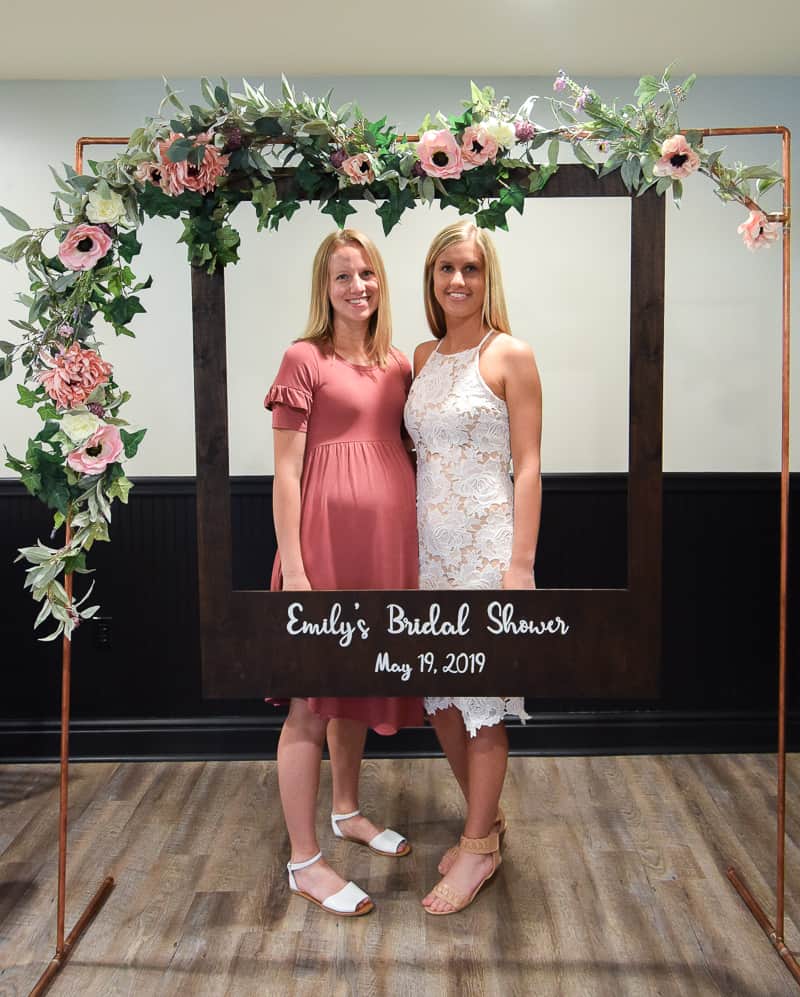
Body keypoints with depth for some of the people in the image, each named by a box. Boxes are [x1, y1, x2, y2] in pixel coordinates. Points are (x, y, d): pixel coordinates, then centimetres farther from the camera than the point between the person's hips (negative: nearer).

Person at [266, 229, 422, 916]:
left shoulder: (399, 365, 12)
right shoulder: (305, 359, -5)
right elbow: (286, 471, -9)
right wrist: (293, 569, -13)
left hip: (388, 540, 7)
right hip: (327, 536, -6)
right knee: (312, 701, 2)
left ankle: (347, 811, 39)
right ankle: (305, 861, 15)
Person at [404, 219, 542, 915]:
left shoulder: (510, 356, -6)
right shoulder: (423, 357, 11)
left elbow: (527, 468, -9)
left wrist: (521, 564, -14)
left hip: (486, 544, -6)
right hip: (429, 545, 6)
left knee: (482, 701, 4)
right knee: (438, 697, 13)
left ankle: (481, 846, 23)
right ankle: (487, 817, 35)